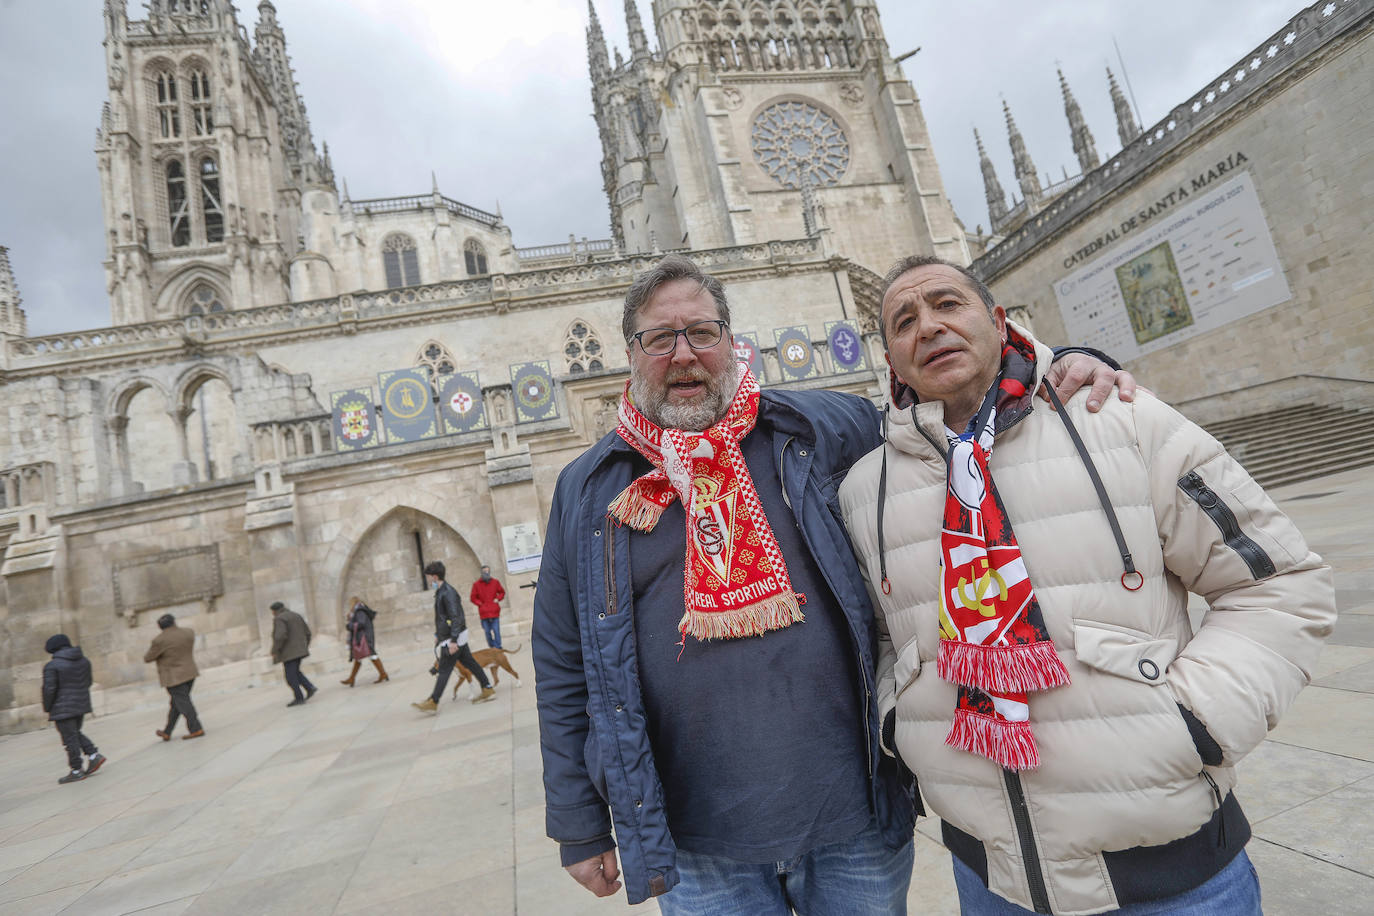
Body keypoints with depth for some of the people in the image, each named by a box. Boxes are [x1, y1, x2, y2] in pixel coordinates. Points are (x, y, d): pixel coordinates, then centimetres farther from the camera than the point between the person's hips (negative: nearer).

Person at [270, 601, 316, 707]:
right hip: (299, 650, 8)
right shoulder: (297, 616, 12)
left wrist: (275, 651, -14)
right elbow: (307, 632, 13)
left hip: (289, 652, -8)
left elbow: (280, 636, -24)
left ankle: (299, 699, 2)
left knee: (291, 676, 0)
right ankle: (310, 687, 4)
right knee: (295, 672, 18)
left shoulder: (279, 619, -11)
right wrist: (305, 647, 21)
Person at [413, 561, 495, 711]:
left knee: (444, 670, -3)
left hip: (455, 637, -10)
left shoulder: (448, 593, -19)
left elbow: (456, 617, -24)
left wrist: (453, 641, -26)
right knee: (470, 664, 12)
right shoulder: (440, 592, 12)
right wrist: (438, 634, 25)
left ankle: (433, 703, 3)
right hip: (449, 637, 10)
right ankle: (488, 690, 17)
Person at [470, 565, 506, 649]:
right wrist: (480, 604, -5)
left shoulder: (495, 582, 5)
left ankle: (498, 649, 1)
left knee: (496, 631, -4)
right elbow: (472, 597, 6)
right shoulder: (476, 584, 0)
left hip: (494, 611, 0)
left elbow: (502, 592, 17)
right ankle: (492, 648, 18)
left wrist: (498, 599, 0)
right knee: (487, 631, 4)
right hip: (484, 612, 0)